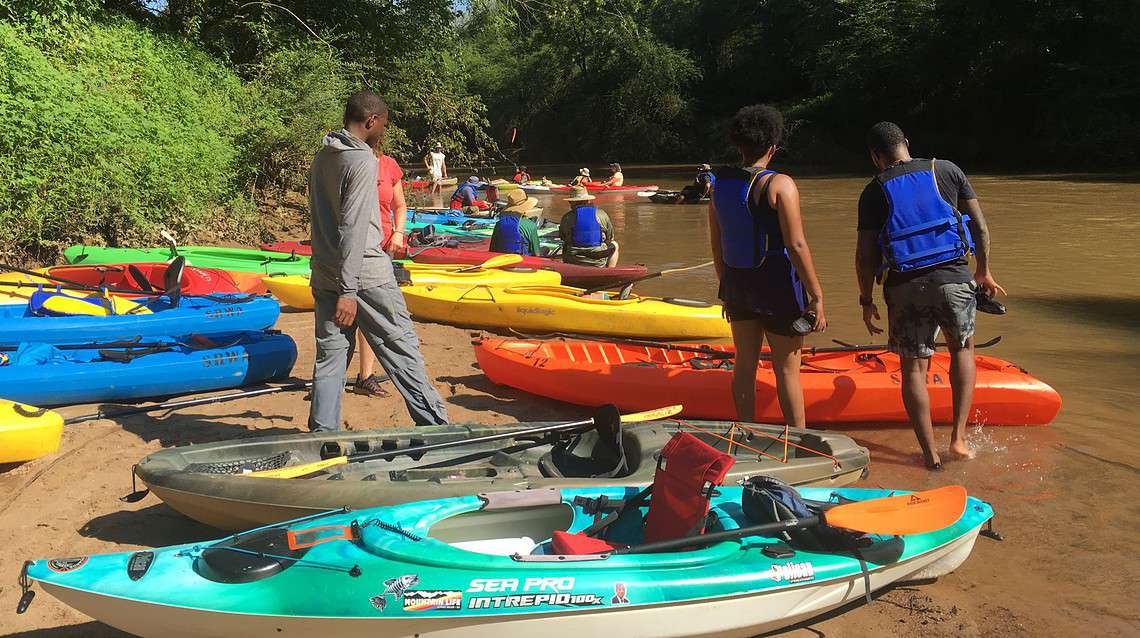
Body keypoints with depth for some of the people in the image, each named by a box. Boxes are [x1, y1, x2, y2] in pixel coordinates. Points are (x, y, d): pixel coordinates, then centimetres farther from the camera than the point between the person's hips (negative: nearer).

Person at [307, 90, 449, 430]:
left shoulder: (321, 158, 12)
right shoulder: (363, 162, -13)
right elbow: (353, 229, -19)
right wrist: (348, 292, -19)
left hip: (324, 276, 8)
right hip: (364, 274, -7)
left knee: (330, 355, 10)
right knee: (401, 349, 1)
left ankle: (322, 434, 12)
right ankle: (435, 424, 7)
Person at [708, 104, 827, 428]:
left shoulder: (720, 184, 4)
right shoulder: (779, 185, -14)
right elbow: (796, 245, -18)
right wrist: (817, 297, -13)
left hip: (737, 284, 6)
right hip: (777, 286, -6)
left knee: (744, 365, 14)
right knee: (787, 369, 4)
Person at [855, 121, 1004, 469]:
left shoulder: (873, 192, 2)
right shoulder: (946, 170, 6)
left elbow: (866, 255, -2)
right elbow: (980, 226, 7)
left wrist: (866, 301, 9)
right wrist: (983, 271, 19)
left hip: (905, 286, -1)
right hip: (954, 278, 1)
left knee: (914, 368, 10)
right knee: (963, 350, 24)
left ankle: (931, 454, 12)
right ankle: (958, 438, 17)